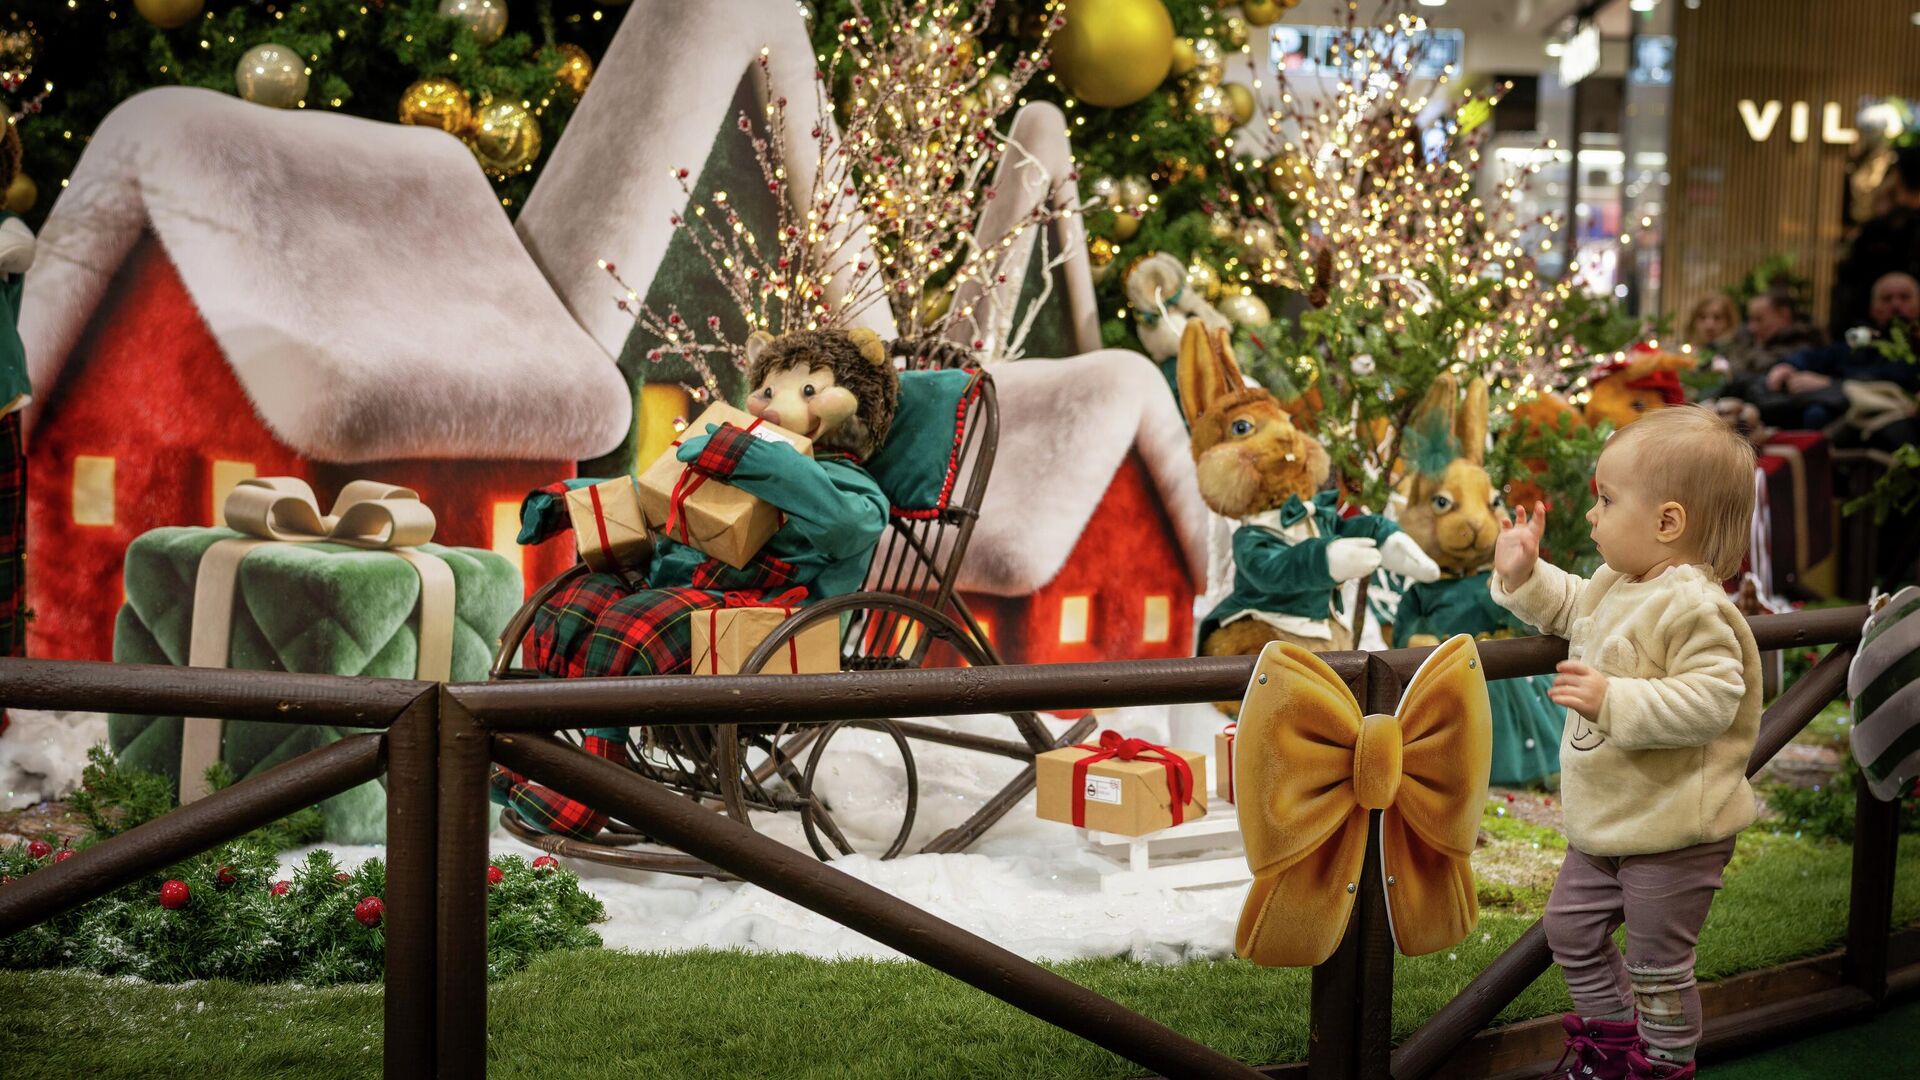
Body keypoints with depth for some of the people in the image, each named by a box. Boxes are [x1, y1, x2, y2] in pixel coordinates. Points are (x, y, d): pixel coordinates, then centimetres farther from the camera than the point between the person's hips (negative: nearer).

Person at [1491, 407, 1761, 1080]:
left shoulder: (1693, 607, -25)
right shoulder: (1614, 585, 5)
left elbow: (1712, 699, -33)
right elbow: (1570, 607, 26)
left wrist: (1614, 699, -36)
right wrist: (1523, 576, 10)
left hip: (1674, 832, -9)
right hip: (1605, 823, 10)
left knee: (1656, 962, 4)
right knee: (1572, 927, 20)